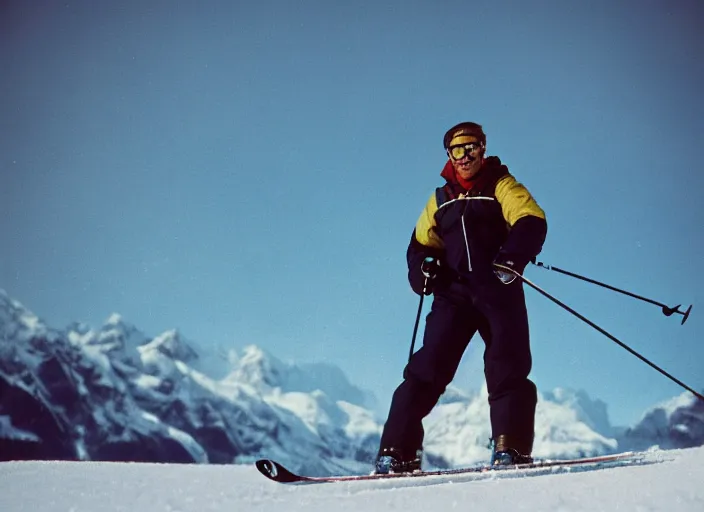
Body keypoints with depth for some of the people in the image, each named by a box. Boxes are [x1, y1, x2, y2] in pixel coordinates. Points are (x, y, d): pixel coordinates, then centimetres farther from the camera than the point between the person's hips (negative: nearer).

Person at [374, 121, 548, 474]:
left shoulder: (502, 186, 8)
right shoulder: (440, 199, 21)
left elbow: (532, 223, -8)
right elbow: (421, 245, 25)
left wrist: (512, 259, -27)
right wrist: (422, 270, 1)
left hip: (499, 292, -2)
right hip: (454, 293, 2)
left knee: (507, 369, -11)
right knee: (427, 367, -10)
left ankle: (511, 447, -7)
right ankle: (397, 450, -13)